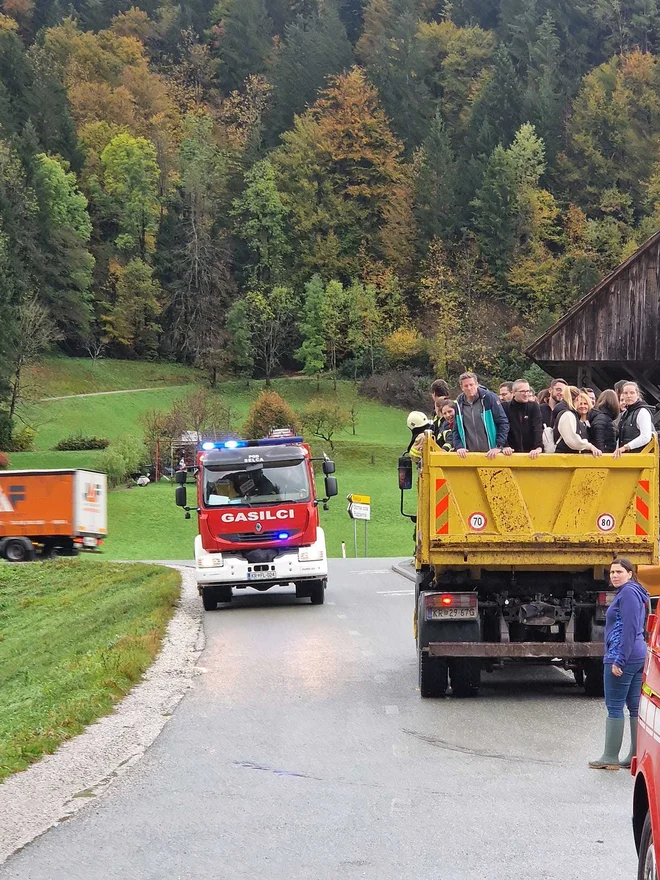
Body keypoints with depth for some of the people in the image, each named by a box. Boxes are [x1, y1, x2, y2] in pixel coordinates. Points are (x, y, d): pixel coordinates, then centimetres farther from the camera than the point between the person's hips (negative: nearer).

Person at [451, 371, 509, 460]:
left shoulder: (489, 398, -5)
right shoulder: (459, 404, 7)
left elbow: (503, 422, -5)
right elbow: (455, 430, 12)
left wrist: (499, 447, -11)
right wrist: (458, 446, -4)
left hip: (490, 454, -3)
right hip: (469, 454, 3)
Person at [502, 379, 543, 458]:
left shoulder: (534, 406, 3)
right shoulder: (506, 407, 1)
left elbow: (538, 428, -9)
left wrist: (538, 447, -24)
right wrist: (505, 446, -22)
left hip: (531, 453, 1)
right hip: (512, 453, -1)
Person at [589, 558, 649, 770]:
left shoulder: (628, 593, -13)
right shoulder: (634, 593, 18)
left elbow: (629, 629, -20)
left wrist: (618, 660, -21)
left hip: (623, 657, -10)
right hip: (638, 656, 10)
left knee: (614, 707, -5)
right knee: (635, 707, 9)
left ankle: (610, 758, -2)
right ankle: (637, 755, 11)